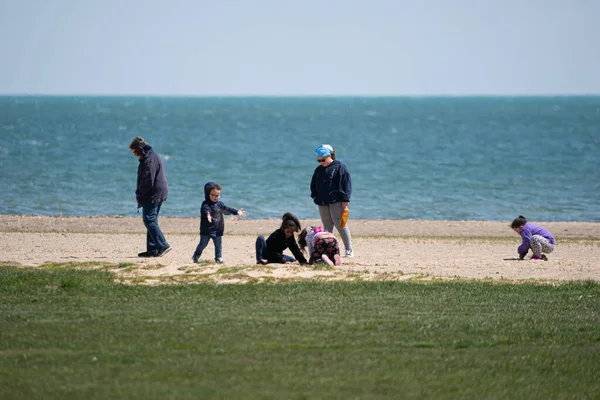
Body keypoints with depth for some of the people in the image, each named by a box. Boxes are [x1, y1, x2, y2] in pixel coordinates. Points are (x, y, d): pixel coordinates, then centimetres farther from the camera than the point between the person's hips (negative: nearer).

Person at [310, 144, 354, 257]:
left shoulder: (339, 167, -4)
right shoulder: (318, 170, 14)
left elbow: (346, 183, -7)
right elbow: (313, 184, 24)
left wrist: (345, 200, -12)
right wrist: (314, 196, 7)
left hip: (336, 202, -6)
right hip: (322, 203, 6)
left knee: (340, 225, -8)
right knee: (327, 227, 7)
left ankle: (349, 249, -3)